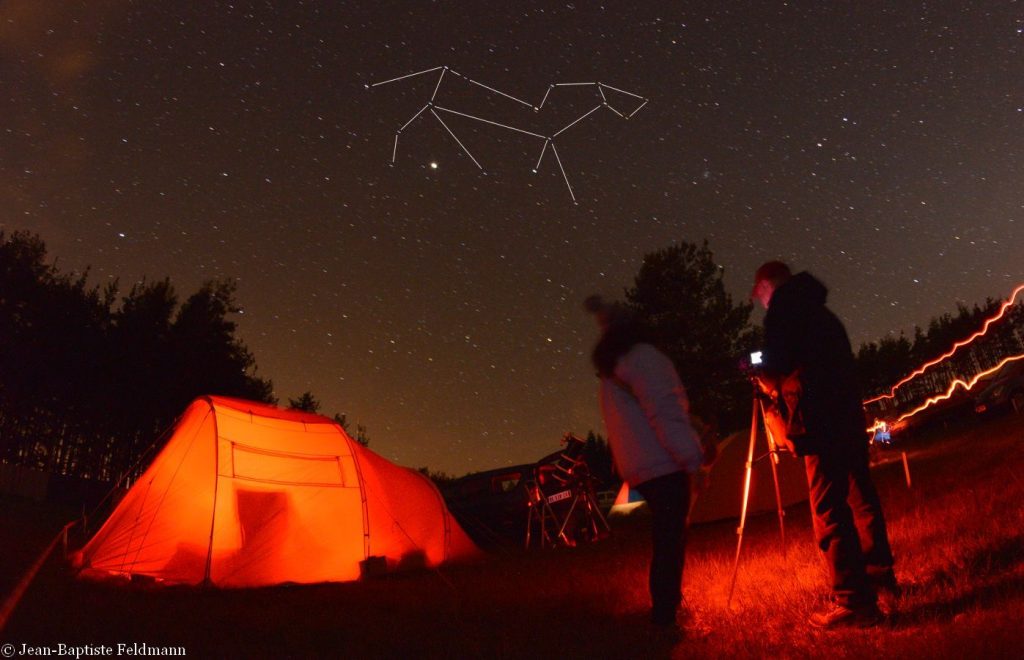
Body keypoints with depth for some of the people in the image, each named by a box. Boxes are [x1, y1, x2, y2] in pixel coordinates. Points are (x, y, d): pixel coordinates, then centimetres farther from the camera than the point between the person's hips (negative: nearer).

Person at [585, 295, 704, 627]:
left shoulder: (610, 369, 19)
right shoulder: (641, 355, -7)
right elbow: (663, 411, -17)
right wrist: (692, 458, -20)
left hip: (641, 466, 9)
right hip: (662, 463, -9)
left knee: (667, 537, 17)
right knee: (669, 540, -8)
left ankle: (668, 606, 26)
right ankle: (665, 614, -7)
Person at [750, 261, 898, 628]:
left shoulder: (782, 306, -3)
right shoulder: (818, 311, 23)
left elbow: (778, 363, -14)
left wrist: (768, 382, 8)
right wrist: (781, 384, 24)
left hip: (821, 422, -9)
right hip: (849, 415, 9)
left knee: (829, 510, -7)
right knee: (861, 499, 16)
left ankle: (854, 602, -7)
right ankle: (882, 582, 26)